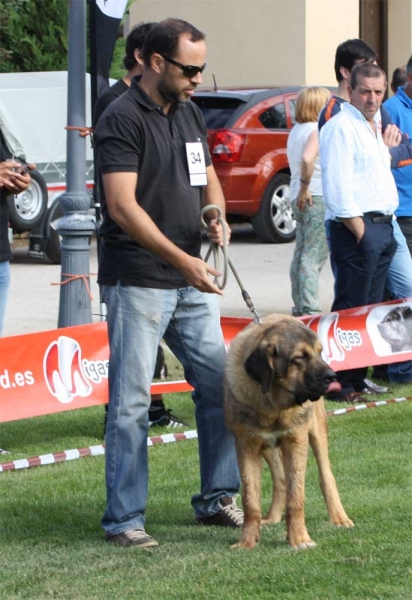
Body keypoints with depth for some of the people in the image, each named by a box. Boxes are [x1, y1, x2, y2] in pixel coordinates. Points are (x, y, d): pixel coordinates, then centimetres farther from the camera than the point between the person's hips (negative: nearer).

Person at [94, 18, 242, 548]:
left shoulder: (189, 113, 12)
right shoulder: (121, 120, -13)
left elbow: (208, 177, 23)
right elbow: (122, 206, -20)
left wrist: (216, 213, -1)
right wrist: (182, 259, -25)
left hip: (191, 282, 8)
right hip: (137, 281, -8)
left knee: (219, 385, 10)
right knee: (131, 401, -4)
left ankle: (217, 499, 22)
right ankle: (123, 519, 0)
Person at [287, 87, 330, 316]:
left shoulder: (297, 131, 15)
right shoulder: (317, 130, -14)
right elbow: (307, 158, -28)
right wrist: (305, 188, -19)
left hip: (301, 200, 9)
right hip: (318, 198, -9)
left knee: (301, 255, 13)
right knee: (314, 258, -10)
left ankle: (300, 306, 17)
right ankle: (310, 310, -12)